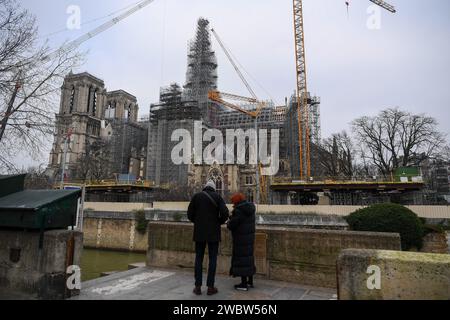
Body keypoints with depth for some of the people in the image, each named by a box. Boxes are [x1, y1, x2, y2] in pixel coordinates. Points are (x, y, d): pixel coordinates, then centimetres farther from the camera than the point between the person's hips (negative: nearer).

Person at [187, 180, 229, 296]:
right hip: (213, 232, -1)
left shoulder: (196, 196, 3)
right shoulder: (217, 196, 0)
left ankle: (198, 287, 13)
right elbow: (225, 214, -12)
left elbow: (190, 214, 1)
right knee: (212, 259, 7)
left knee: (199, 258, 10)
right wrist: (219, 223, 8)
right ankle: (210, 287, 10)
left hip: (199, 232, 2)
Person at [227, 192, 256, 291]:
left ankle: (244, 284, 7)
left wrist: (229, 223, 4)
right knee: (248, 257, 16)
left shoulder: (238, 211, -19)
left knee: (241, 258, 0)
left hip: (241, 239, -9)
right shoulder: (249, 209, 7)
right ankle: (250, 281, 25)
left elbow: (231, 225, -19)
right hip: (249, 237, 9)